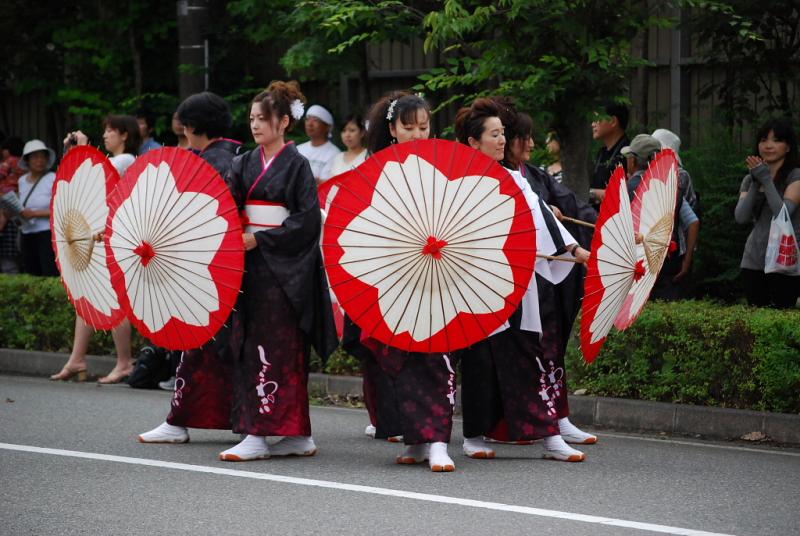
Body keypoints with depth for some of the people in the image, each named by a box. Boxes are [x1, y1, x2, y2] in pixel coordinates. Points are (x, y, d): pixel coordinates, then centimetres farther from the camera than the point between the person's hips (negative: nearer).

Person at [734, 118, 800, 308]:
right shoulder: (749, 180, 14)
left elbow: (783, 213, -17)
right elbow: (741, 217, 0)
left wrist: (766, 180, -13)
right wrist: (755, 183, -7)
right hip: (754, 262, 5)